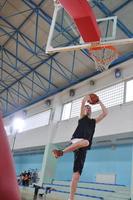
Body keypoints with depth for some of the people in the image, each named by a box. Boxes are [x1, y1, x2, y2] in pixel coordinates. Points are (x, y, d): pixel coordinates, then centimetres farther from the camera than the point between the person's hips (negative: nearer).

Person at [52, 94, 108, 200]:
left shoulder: (94, 121, 29)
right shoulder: (82, 117, 17)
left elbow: (105, 113, 24)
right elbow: (83, 102, 4)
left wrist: (99, 102, 29)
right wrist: (87, 98, 22)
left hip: (82, 149, 4)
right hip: (76, 141, -4)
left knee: (76, 175, -4)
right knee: (85, 142, -42)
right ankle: (61, 152, -29)